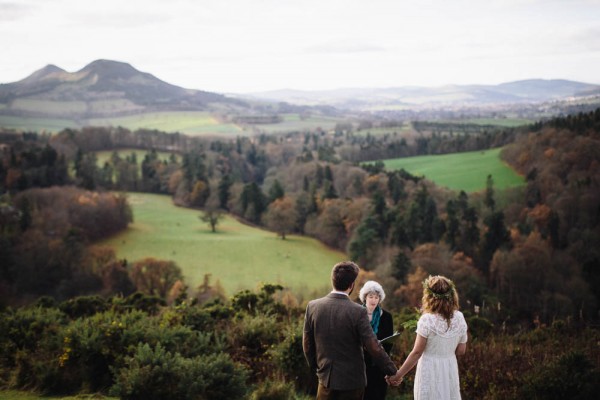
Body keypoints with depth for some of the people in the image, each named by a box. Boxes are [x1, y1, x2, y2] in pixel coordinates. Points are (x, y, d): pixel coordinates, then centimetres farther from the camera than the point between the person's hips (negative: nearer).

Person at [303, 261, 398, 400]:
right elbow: (373, 347, -16)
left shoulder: (313, 306, -7)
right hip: (352, 380, -3)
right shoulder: (358, 312, -18)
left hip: (326, 378, 3)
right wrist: (392, 371, -4)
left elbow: (307, 343, 3)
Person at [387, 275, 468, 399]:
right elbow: (461, 351, 5)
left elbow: (417, 352, -12)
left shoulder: (427, 320, -16)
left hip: (430, 371, -4)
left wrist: (398, 375, -4)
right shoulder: (459, 318, -2)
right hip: (450, 371, 4)